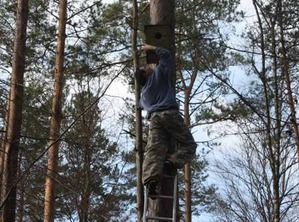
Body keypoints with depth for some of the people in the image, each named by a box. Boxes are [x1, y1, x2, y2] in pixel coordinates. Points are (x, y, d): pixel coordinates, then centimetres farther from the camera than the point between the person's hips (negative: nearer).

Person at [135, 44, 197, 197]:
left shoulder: (144, 92, 29)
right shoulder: (158, 74, 13)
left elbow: (142, 105, 48)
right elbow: (166, 55, 16)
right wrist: (152, 48, 28)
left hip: (154, 117, 5)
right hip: (169, 113, -5)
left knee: (154, 149, -12)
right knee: (188, 144, 2)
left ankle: (151, 178, -34)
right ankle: (173, 161, -24)